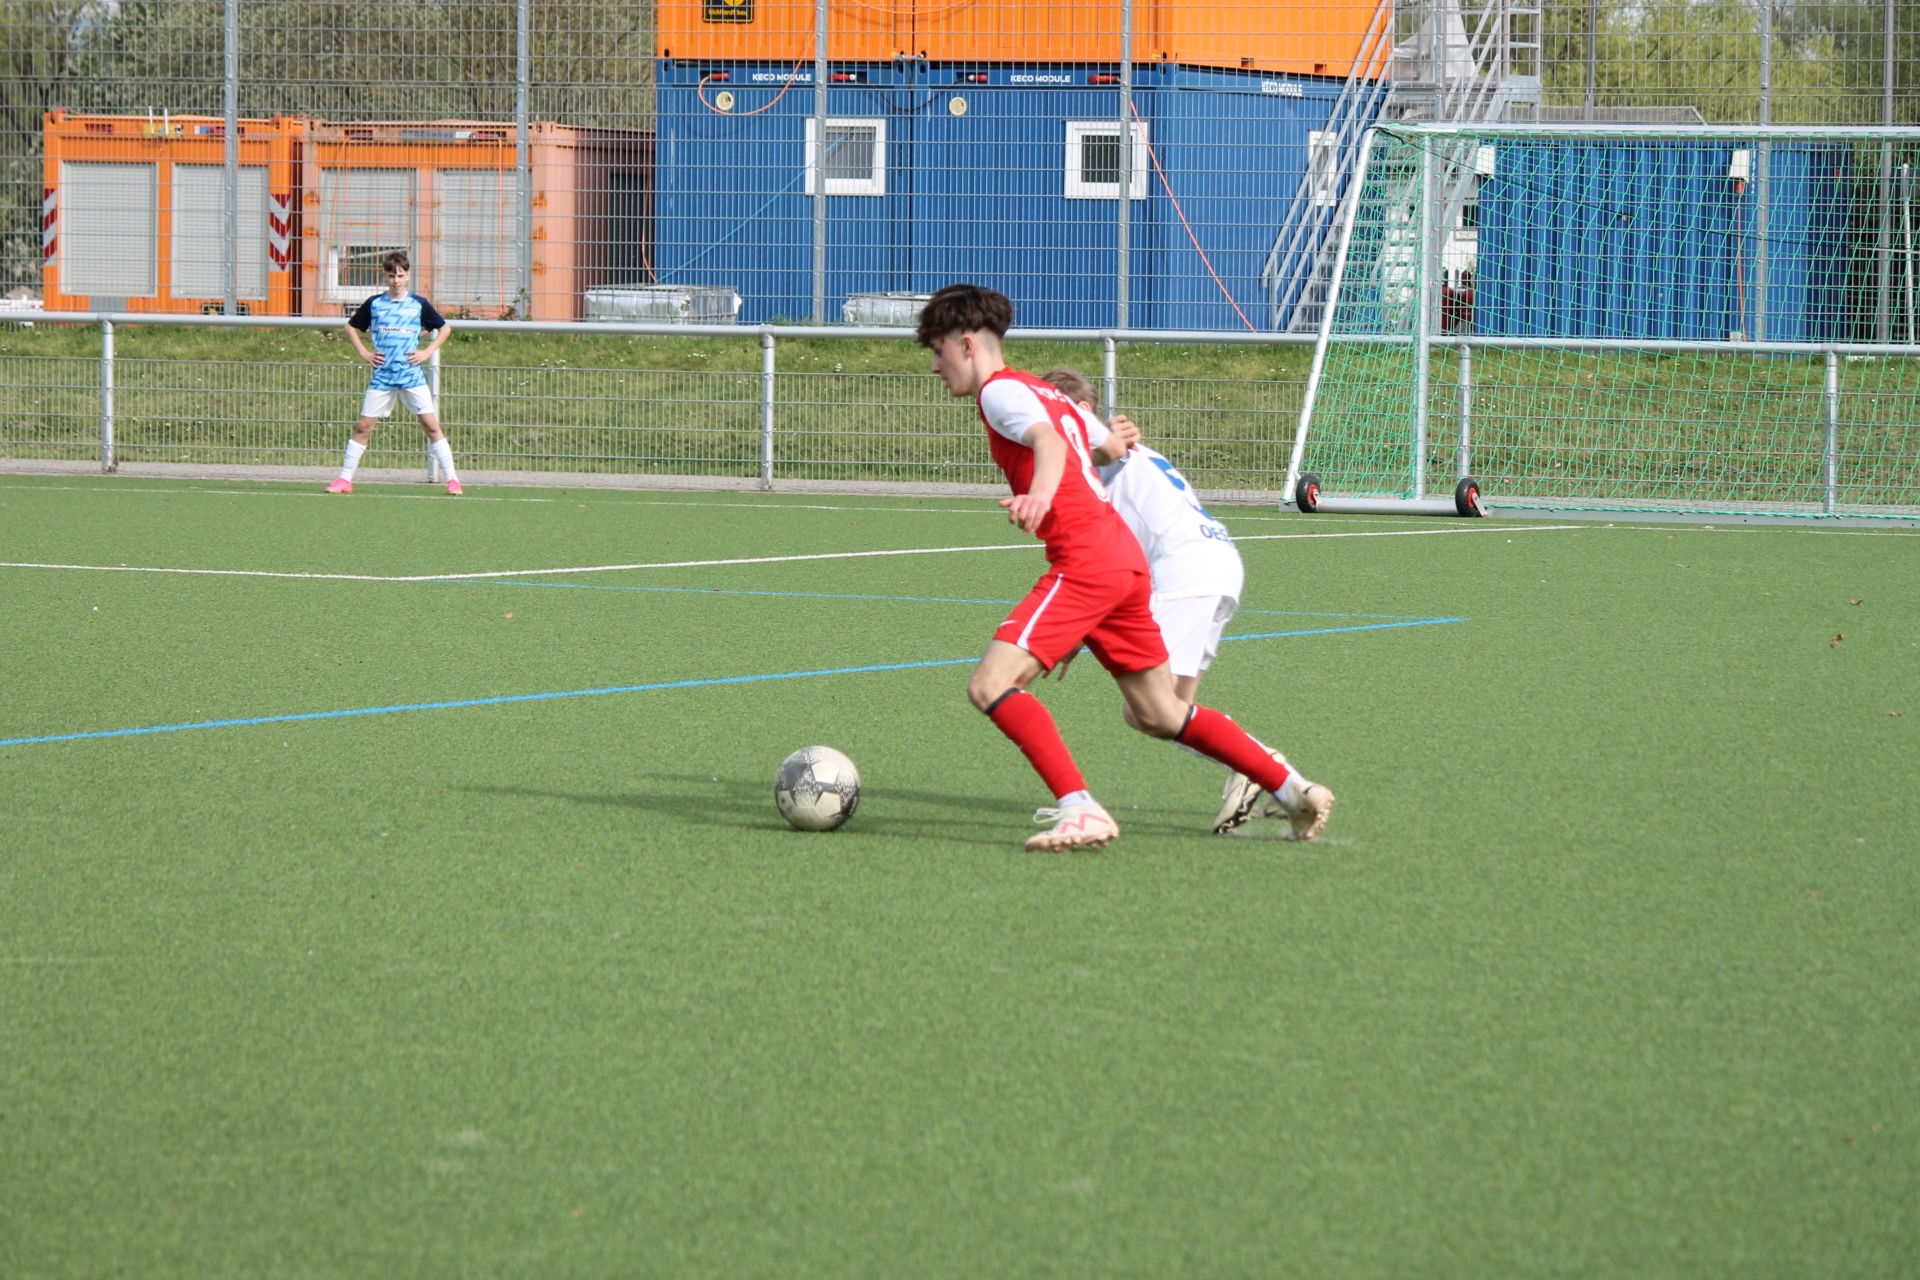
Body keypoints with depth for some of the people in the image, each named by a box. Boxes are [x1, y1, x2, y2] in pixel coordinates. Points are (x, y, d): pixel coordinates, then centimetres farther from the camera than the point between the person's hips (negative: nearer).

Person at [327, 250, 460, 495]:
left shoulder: (419, 304, 3)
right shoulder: (374, 304, 5)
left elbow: (444, 328, 14)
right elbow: (351, 327, 18)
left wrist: (427, 352, 2)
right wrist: (363, 352, 6)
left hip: (412, 375, -1)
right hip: (382, 376, 1)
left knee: (431, 425, -7)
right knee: (363, 426, 1)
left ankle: (452, 479, -4)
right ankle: (344, 479, 9)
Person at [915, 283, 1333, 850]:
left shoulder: (999, 391, -2)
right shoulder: (1047, 394, 27)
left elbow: (1048, 442, -24)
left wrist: (1040, 495, -45)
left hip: (1084, 563, -10)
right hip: (1127, 562, 10)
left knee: (990, 685, -15)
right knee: (1158, 714, 19)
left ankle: (1081, 811, -25)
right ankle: (1296, 791, 22)